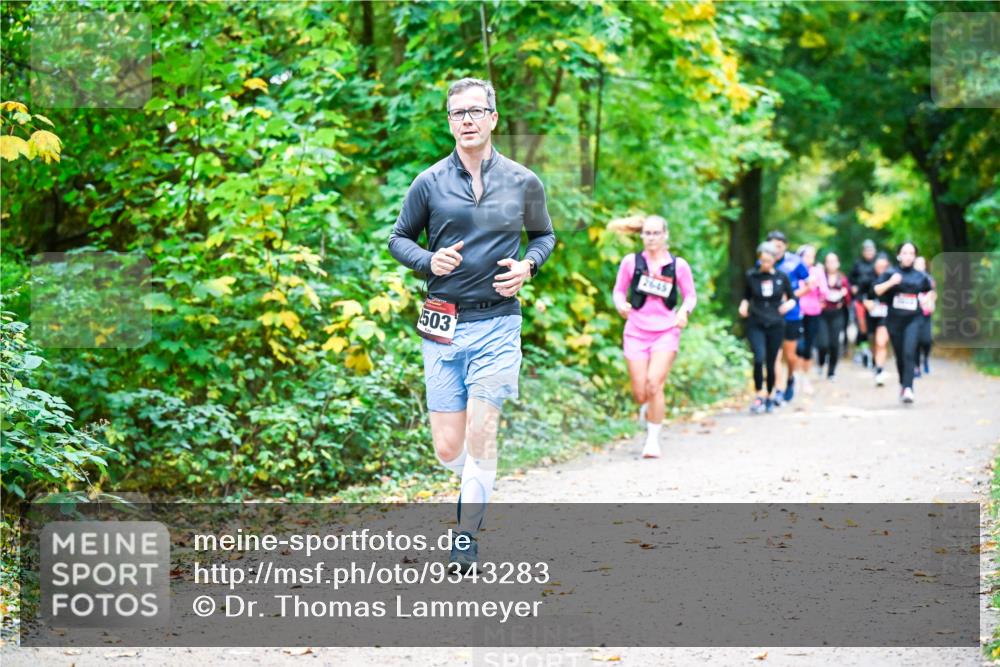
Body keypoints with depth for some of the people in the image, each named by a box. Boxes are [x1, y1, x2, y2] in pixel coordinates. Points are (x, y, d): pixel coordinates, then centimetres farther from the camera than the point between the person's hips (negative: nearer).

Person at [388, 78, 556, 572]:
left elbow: (544, 235, 19)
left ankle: (467, 538, 0)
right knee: (447, 450, 1)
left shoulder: (523, 183, 4)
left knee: (480, 437, -11)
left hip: (497, 324, -1)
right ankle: (477, 486, 35)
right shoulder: (429, 183, 2)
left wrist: (528, 266, -2)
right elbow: (399, 238, 11)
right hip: (442, 326, 1)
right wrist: (429, 261, -9)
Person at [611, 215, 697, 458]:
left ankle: (653, 440, -8)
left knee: (654, 384, -19)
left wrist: (684, 311, -12)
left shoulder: (678, 265, 1)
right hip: (636, 331, 1)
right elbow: (619, 290, 9)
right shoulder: (631, 262, 1)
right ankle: (648, 411, 38)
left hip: (666, 332, -1)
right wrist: (621, 305, -12)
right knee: (640, 393, 0)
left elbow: (690, 295, 9)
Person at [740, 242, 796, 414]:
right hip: (756, 324, -1)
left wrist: (789, 304, -9)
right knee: (759, 358, -21)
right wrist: (744, 305, -6)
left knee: (771, 363, 4)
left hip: (775, 325, 1)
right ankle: (759, 395, -8)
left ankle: (769, 396, 25)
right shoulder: (751, 276, 2)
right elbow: (746, 296, 15)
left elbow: (792, 298, 12)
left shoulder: (781, 277, 3)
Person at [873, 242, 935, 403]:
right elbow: (877, 290, -6)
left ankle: (908, 389, -24)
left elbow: (931, 291, 24)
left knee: (909, 353, -16)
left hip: (913, 319, -1)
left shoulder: (921, 276, 6)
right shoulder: (891, 273, 1)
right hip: (894, 319, 1)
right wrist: (890, 282, -19)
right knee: (899, 355, 9)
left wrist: (927, 298, 4)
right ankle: (903, 384, 31)